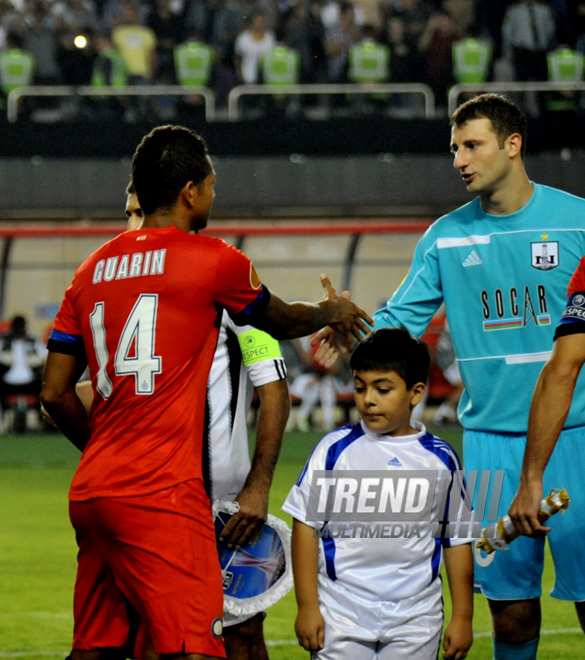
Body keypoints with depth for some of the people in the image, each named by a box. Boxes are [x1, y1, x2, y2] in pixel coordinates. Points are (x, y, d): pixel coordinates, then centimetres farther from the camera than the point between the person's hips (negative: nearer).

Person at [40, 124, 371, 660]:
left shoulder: (92, 270, 14)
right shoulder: (211, 259, -3)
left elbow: (55, 394, 16)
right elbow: (283, 320, 17)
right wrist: (331, 312, 37)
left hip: (91, 492, 7)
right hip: (162, 495, -7)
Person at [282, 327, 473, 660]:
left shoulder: (439, 458, 5)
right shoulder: (336, 448, 1)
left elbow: (456, 541, 10)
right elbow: (306, 525, 2)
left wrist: (463, 618, 9)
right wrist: (307, 607, -3)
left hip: (415, 620, 1)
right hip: (342, 615, -1)